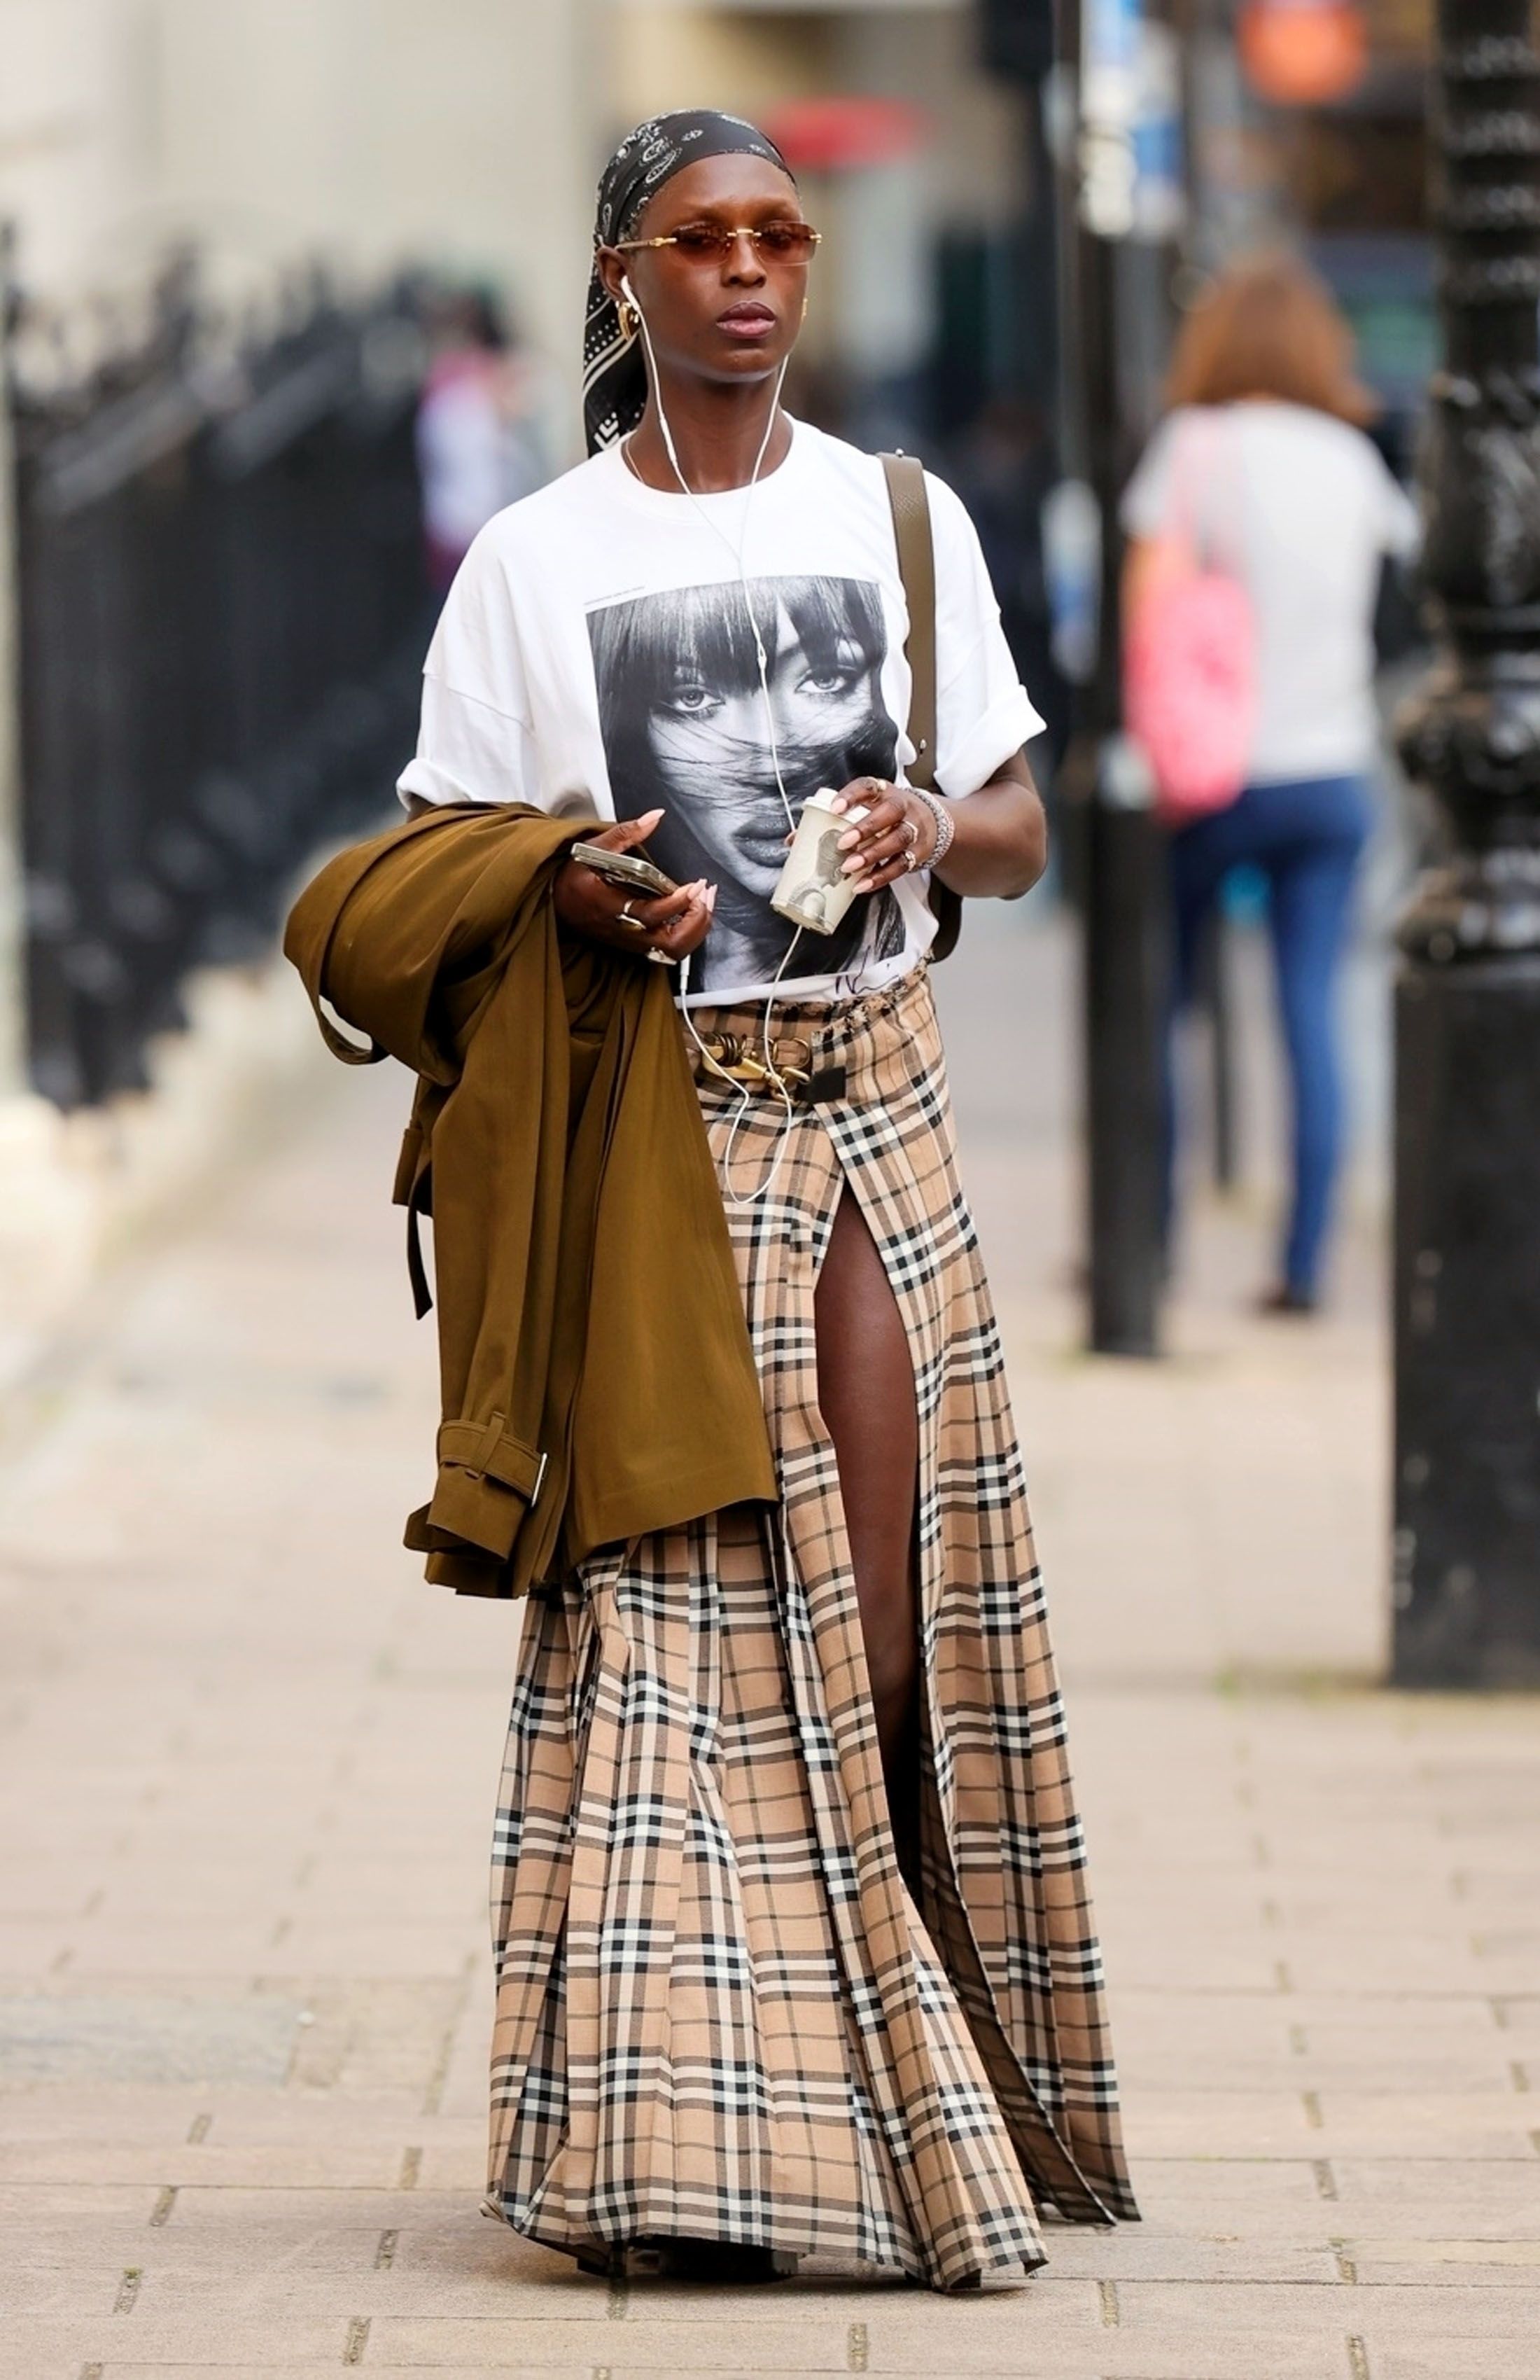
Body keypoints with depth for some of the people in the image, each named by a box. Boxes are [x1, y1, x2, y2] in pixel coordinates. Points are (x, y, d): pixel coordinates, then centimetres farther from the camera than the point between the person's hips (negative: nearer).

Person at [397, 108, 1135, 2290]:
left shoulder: (902, 522, 9)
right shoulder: (533, 561, 3)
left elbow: (1019, 833, 12)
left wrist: (930, 832, -10)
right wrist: (568, 896, -17)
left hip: (872, 1101, 2)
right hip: (653, 1121, -2)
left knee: (888, 1623, -4)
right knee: (685, 1622, -8)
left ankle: (909, 2102, 8)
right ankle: (694, 2137, -7)